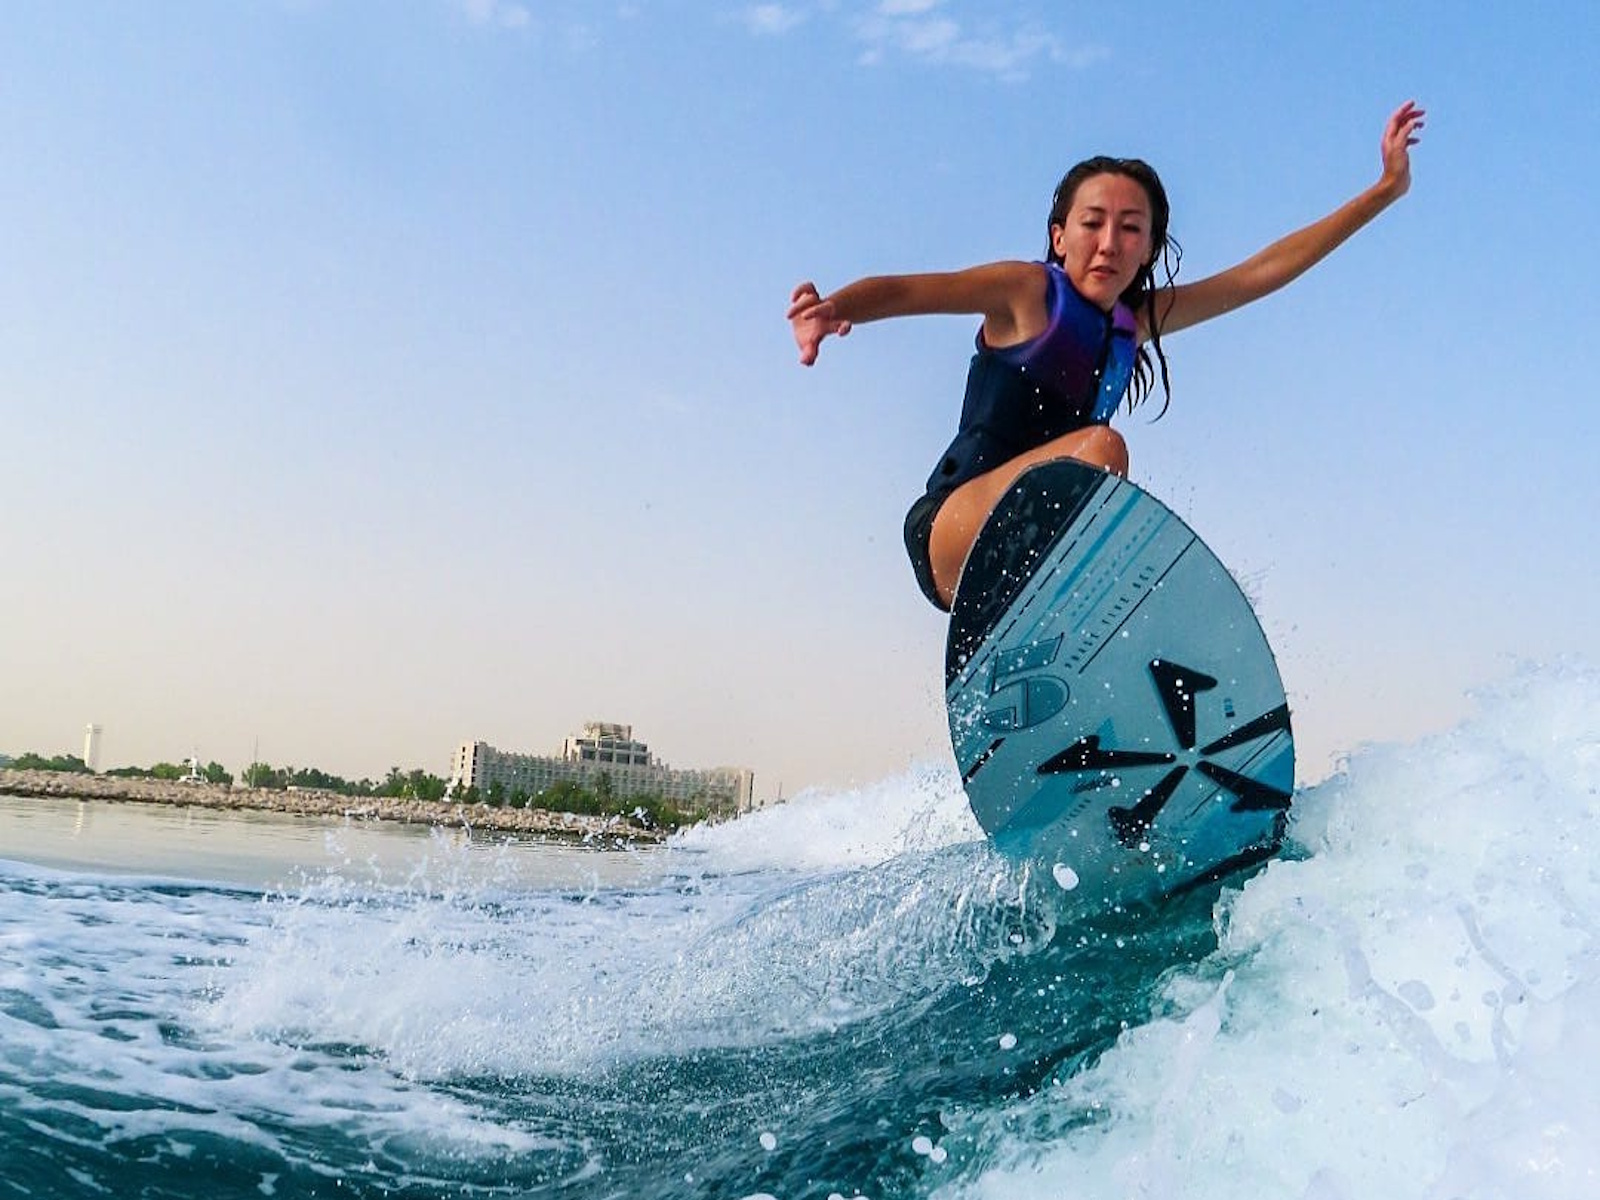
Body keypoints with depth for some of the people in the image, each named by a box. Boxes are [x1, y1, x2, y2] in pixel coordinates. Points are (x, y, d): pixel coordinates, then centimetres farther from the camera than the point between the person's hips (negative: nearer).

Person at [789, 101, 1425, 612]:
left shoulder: (1138, 321, 14)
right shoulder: (1026, 290, -4)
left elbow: (1265, 269, 18)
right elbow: (902, 290, -18)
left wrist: (1384, 190, 19)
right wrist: (833, 307, -41)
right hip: (949, 535, -7)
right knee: (1100, 448, -27)